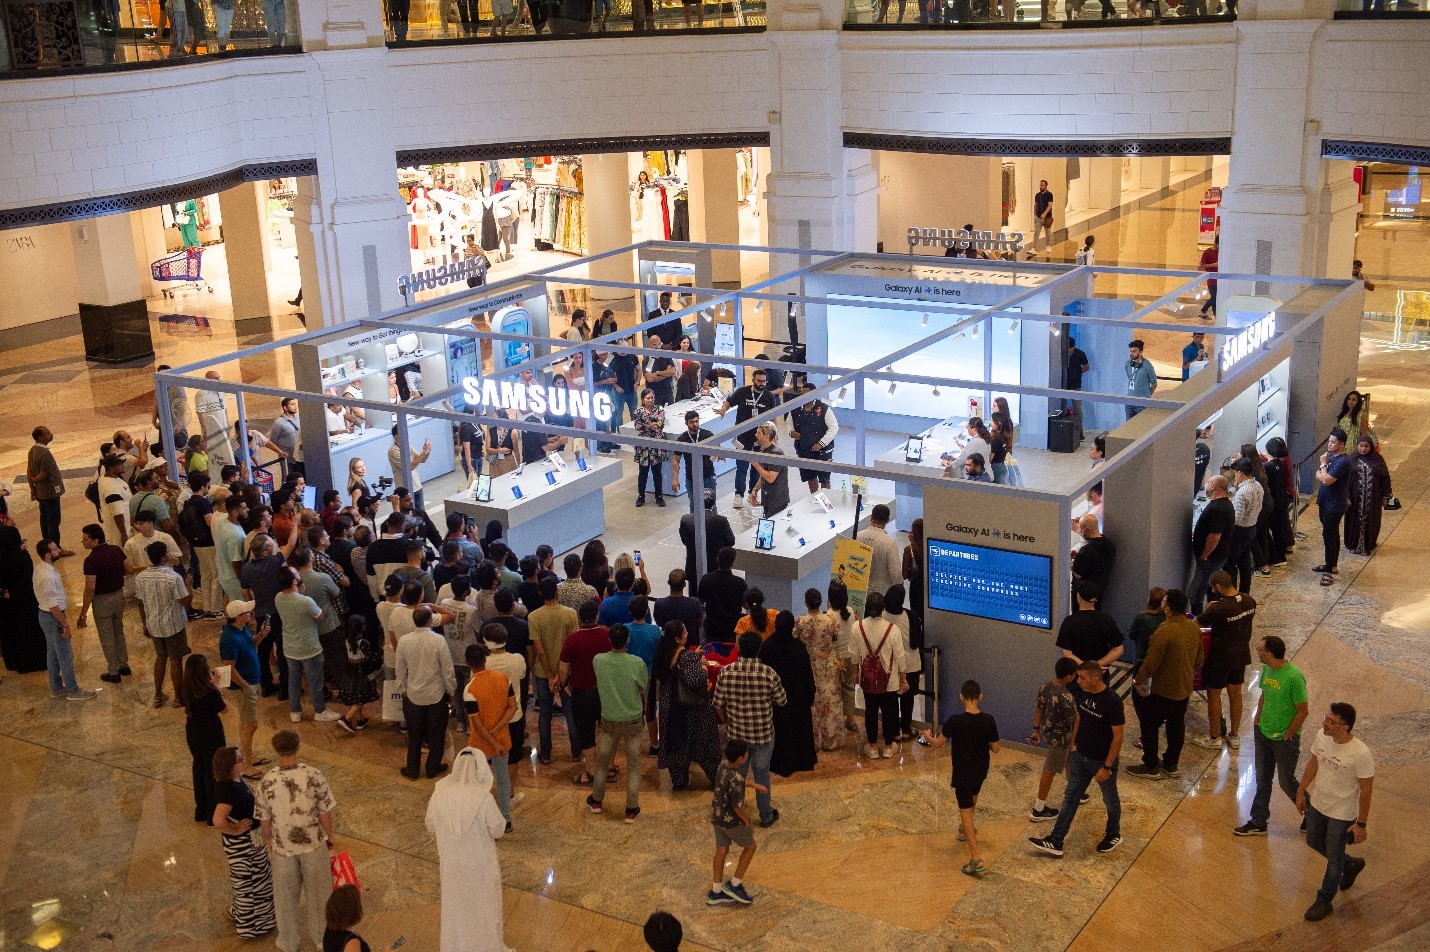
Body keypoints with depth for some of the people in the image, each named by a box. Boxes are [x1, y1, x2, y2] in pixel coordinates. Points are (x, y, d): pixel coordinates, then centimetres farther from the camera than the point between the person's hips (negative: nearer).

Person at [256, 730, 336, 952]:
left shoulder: (266, 782, -17)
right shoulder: (314, 776, -20)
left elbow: (265, 820, -5)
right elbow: (325, 813, -12)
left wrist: (269, 843, 13)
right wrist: (328, 836, 7)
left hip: (283, 847, 0)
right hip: (314, 844, 0)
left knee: (286, 896, 20)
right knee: (318, 892, 20)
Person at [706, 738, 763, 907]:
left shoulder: (723, 765, -7)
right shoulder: (736, 780, -33)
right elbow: (738, 807, -27)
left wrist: (755, 785, 22)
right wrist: (747, 823, -9)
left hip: (716, 816, 8)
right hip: (731, 820, -8)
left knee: (721, 850, 20)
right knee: (750, 846, 16)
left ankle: (716, 891, 31)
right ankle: (735, 885, 21)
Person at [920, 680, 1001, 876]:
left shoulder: (955, 721, -22)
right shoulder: (988, 720, -13)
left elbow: (939, 743, -9)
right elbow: (995, 748, -4)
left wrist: (927, 736, 12)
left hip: (963, 772, -5)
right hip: (981, 770, 5)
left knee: (966, 812, -2)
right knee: (972, 796, 33)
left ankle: (976, 860, -12)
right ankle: (965, 830, 57)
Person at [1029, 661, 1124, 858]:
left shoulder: (1112, 701, -28)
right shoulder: (1081, 692, -8)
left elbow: (1118, 737, -22)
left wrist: (1107, 767, -19)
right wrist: (1073, 743, 12)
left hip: (1103, 761, -6)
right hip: (1080, 756, 6)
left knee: (1110, 800, 18)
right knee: (1070, 798, 10)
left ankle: (1114, 835, 41)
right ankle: (1055, 842, 15)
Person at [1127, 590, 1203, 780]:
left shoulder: (1164, 632, -27)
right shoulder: (1194, 628, -1)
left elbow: (1151, 662, -22)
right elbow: (1198, 659, 10)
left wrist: (1139, 681, -8)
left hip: (1163, 689, -8)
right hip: (1185, 688, 8)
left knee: (1149, 725, 7)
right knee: (1176, 725, 19)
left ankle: (1151, 768, 13)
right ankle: (1171, 765, 30)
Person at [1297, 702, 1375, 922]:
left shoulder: (1360, 754, -32)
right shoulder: (1322, 737, -14)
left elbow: (1366, 790, -20)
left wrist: (1361, 824, -14)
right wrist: (1301, 791, 14)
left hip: (1342, 814, -6)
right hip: (1317, 804, 6)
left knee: (1333, 859, 10)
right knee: (1313, 842, 26)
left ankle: (1324, 901, 31)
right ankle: (1351, 864, 51)